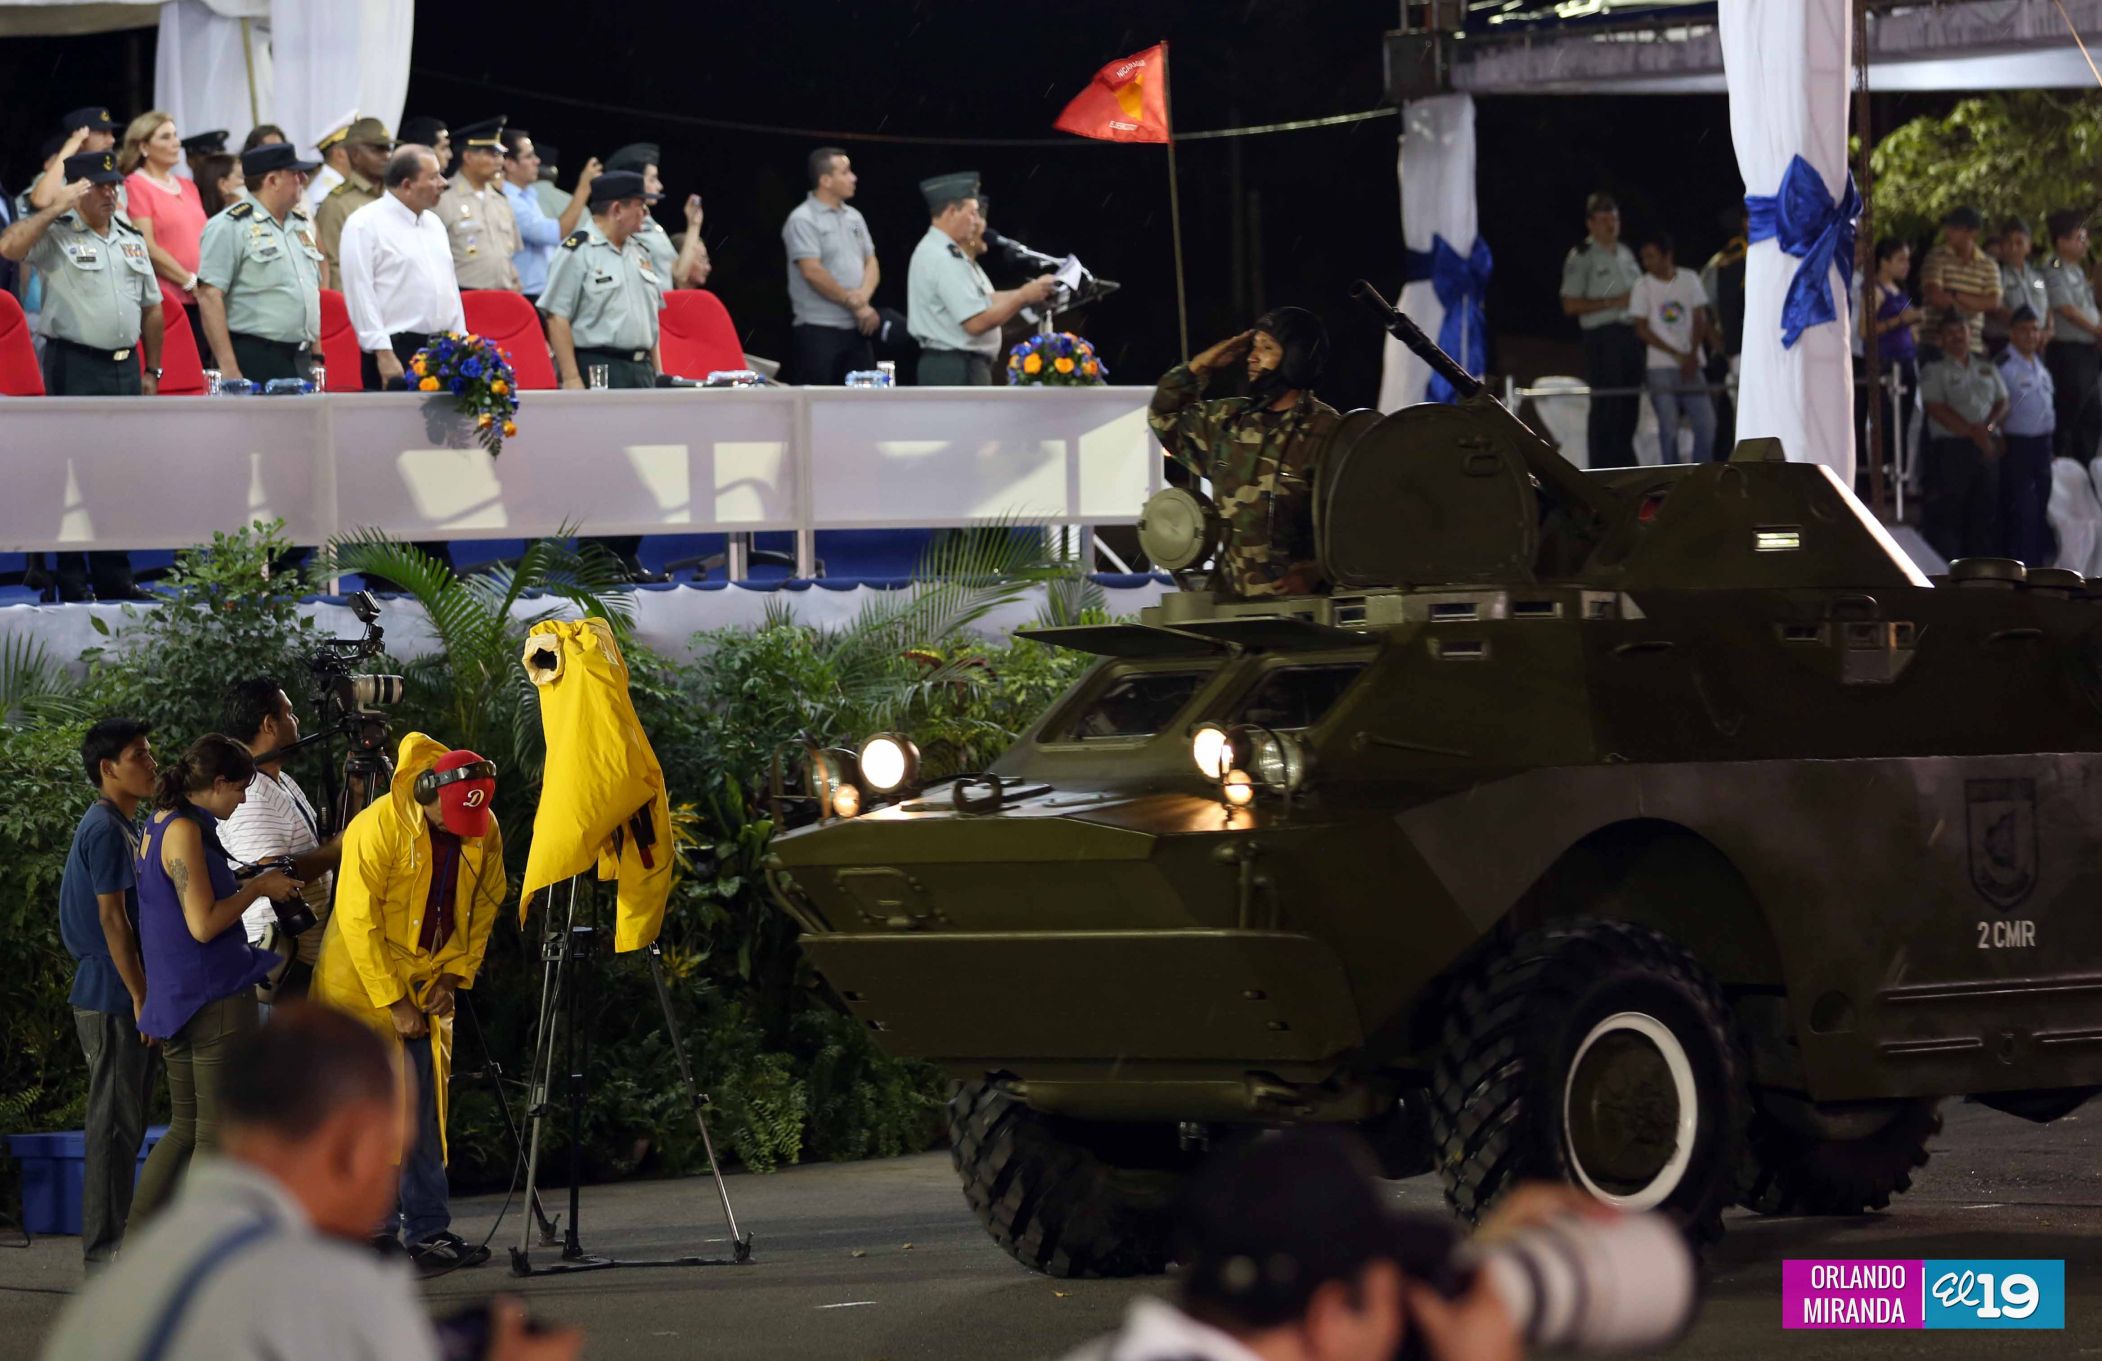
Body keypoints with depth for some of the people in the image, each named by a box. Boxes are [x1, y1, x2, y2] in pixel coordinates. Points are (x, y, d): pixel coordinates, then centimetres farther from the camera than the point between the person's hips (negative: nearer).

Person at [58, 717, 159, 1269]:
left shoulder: (119, 827, 17)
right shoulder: (106, 829, -15)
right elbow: (111, 919, -19)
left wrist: (143, 993, 19)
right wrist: (141, 996, -18)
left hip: (114, 997, 10)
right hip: (112, 998, -10)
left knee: (123, 1120, 13)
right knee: (115, 1121, -6)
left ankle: (111, 1238, 18)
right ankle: (105, 1247, -3)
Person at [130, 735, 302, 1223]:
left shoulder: (159, 826, 14)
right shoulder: (185, 832, -15)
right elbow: (203, 925, -20)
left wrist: (250, 886, 18)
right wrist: (257, 890, -8)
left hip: (174, 998, 10)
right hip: (214, 998, -10)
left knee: (185, 1128, 15)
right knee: (220, 1134, -4)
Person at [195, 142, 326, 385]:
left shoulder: (301, 225, 18)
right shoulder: (230, 227, -8)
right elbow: (209, 295, -14)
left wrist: (316, 357, 19)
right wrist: (228, 368, -20)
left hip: (301, 362, 8)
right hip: (253, 362, -8)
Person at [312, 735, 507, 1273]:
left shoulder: (485, 833, -3)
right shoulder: (378, 827, -21)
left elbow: (485, 908, 10)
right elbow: (359, 921, -19)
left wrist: (453, 977, -2)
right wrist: (394, 1002, -18)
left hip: (429, 990, 6)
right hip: (364, 984, -6)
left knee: (423, 1114, 8)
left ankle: (428, 1230, 11)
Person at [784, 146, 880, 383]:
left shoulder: (853, 217, 15)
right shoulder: (803, 220, -8)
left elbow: (871, 264, 13)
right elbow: (813, 273, -16)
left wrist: (863, 296, -9)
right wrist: (854, 303, -10)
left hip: (857, 328, 7)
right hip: (820, 328, -7)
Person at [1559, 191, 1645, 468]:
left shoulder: (1626, 254, 19)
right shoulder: (1581, 258, -3)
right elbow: (1570, 305, -8)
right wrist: (1611, 302, -13)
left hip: (1631, 334, 7)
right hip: (1601, 336, -7)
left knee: (1629, 404, 9)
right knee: (1605, 404, -10)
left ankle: (1624, 461, 18)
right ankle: (1601, 468, -8)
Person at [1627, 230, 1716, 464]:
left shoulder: (1689, 279, 4)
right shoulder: (1643, 285, -1)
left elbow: (1700, 319, 3)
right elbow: (1642, 329, -3)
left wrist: (1692, 356, -10)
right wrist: (1678, 355, -8)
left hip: (1690, 364, 2)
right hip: (1661, 366, -2)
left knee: (1706, 423, -4)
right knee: (1668, 425, -6)